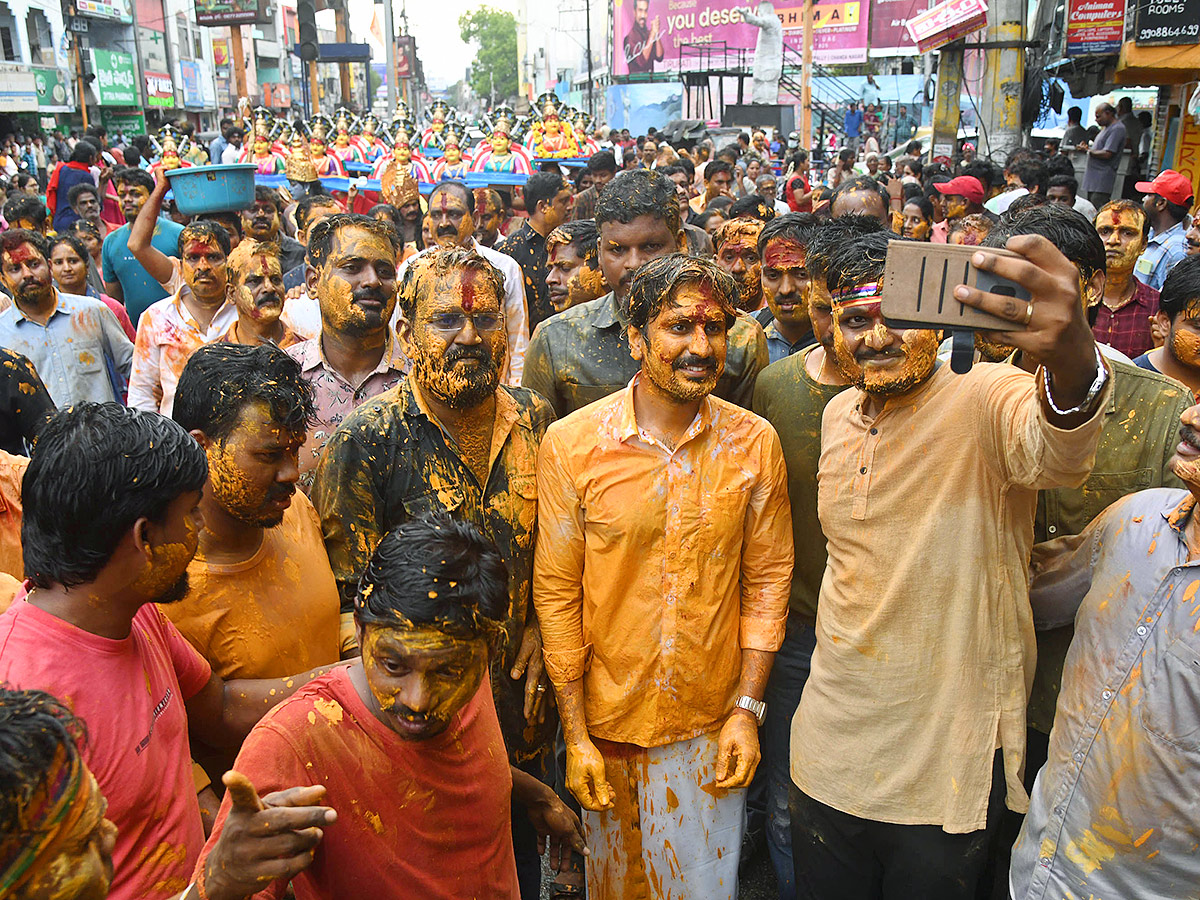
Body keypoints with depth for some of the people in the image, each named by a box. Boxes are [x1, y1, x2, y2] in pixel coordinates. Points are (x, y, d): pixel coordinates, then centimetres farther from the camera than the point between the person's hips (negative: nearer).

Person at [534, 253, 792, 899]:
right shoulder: (570, 444, -11)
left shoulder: (754, 442, -6)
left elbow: (767, 579, 0)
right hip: (604, 722, 0)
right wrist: (574, 732, -6)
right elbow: (556, 594, -7)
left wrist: (747, 709, -3)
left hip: (710, 726, 1)